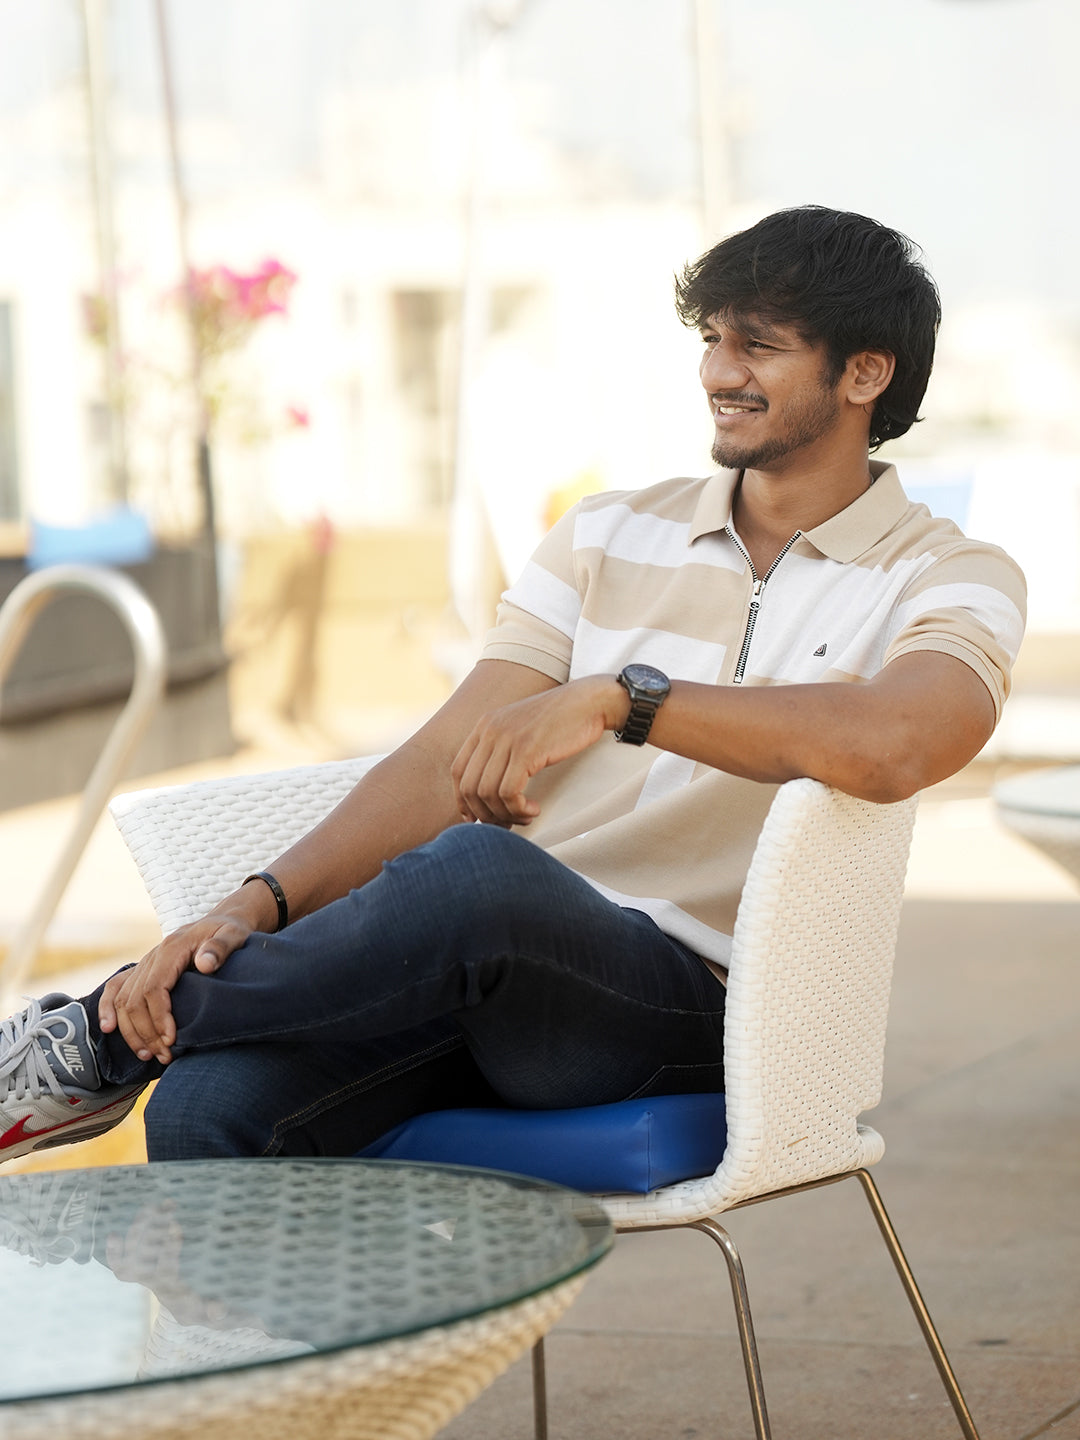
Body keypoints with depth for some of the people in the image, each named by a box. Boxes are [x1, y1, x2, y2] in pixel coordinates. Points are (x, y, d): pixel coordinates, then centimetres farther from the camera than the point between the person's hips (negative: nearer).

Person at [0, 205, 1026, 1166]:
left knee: (471, 874, -37)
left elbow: (896, 745, -20)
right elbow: (446, 762, 9)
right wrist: (260, 902, -7)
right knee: (210, 1109, -29)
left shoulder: (951, 582, 5)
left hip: (693, 1008, -4)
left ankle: (108, 1036, -13)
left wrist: (620, 696, -24)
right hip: (492, 966, 4)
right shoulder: (606, 536, 20)